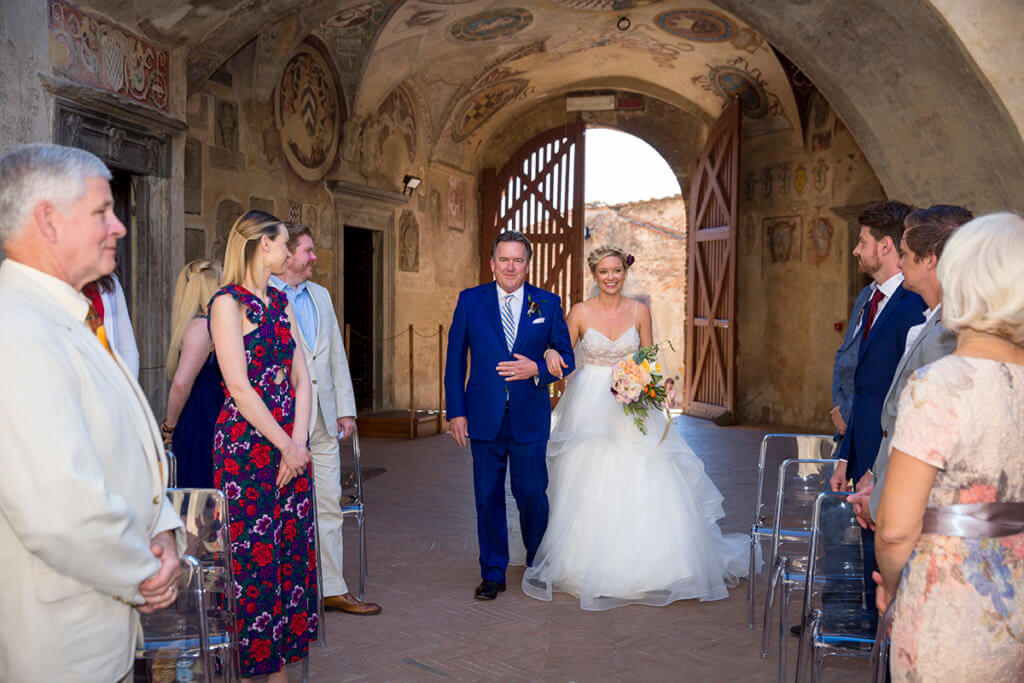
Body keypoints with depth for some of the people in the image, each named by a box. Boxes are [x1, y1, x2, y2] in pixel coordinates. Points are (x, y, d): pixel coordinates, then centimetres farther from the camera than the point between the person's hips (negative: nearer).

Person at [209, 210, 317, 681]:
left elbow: (301, 378, 9)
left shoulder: (280, 302, 14)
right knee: (251, 554, -1)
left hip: (290, 443, 7)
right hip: (247, 444, -7)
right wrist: (287, 446, -12)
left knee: (290, 550, 9)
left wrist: (299, 441, -4)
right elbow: (239, 387, -15)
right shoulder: (229, 302, -9)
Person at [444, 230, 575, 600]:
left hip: (530, 418, 0)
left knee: (533, 496, 5)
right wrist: (456, 411, -2)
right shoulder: (470, 300, 3)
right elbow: (455, 360, 4)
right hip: (485, 417, 1)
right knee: (488, 497, 7)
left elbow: (567, 357, 6)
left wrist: (537, 370, -13)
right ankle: (493, 573, 22)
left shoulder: (548, 303, 3)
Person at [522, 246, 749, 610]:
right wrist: (551, 354, -20)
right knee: (589, 490, 0)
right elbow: (562, 353, 2)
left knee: (641, 486, -1)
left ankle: (648, 567, 14)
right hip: (590, 408, -1)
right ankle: (588, 564, 14)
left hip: (632, 409, 2)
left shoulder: (639, 311, 4)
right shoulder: (580, 312, -2)